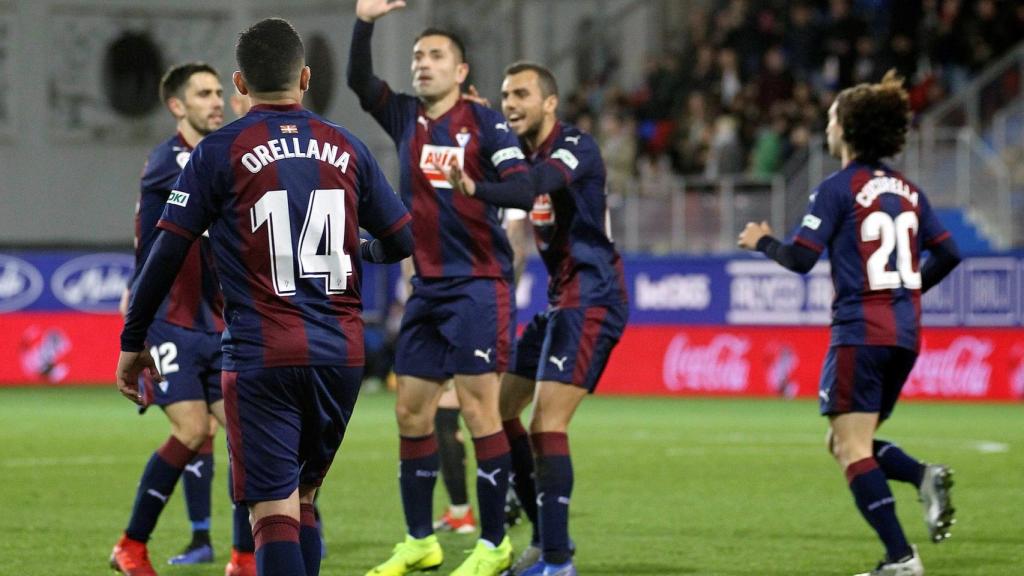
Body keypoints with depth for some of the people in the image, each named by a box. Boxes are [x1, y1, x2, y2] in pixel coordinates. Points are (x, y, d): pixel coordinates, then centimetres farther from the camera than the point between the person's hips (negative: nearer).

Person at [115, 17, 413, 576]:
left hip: (261, 357, -4)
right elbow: (403, 241, 13)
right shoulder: (346, 149, 8)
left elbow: (166, 253, -2)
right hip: (341, 355, 4)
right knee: (303, 500, 18)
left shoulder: (219, 152, -2)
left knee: (275, 514, -6)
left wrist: (132, 343, 9)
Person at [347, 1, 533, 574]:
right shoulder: (406, 117, 10)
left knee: (478, 407, -9)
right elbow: (360, 81, -2)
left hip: (479, 284, -6)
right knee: (411, 412, 8)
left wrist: (481, 188, -38)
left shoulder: (484, 122, -6)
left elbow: (521, 182, -17)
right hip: (428, 285, 6)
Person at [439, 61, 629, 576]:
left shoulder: (575, 148, -16)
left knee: (547, 424, -17)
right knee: (499, 410, 11)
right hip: (561, 301, 10)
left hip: (591, 299, -10)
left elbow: (536, 185, -35)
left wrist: (475, 190, -54)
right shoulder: (528, 155, 14)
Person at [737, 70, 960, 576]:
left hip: (860, 333, -7)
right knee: (847, 443, 18)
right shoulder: (907, 191, 12)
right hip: (905, 334, 7)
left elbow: (801, 258, -12)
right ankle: (926, 477, -8)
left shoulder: (838, 190, -8)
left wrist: (762, 242, 7)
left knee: (851, 448, -4)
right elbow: (947, 253, 14)